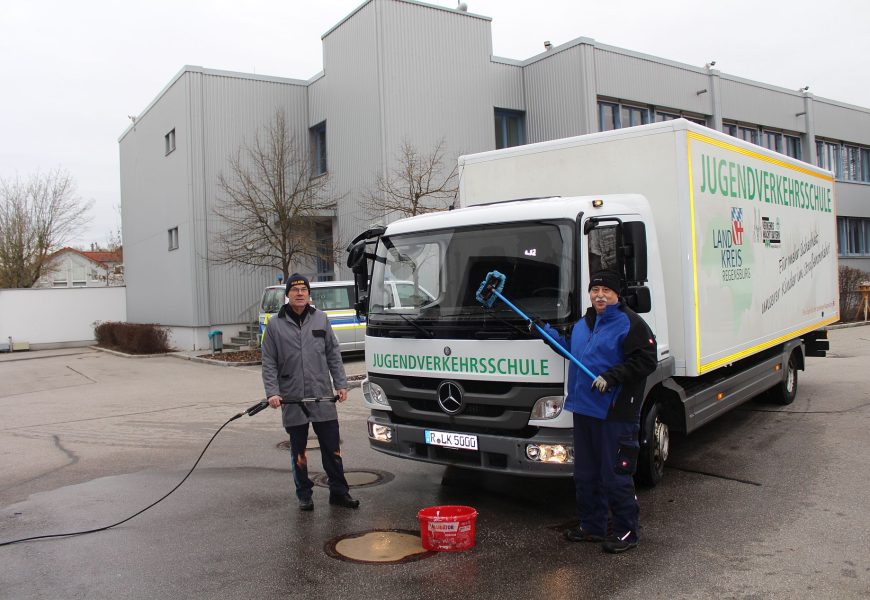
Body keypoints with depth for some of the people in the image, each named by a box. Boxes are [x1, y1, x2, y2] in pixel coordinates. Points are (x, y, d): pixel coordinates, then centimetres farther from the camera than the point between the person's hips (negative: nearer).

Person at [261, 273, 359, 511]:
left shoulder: (321, 319, 6)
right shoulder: (275, 325, 1)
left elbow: (333, 355, 9)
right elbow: (269, 363, 2)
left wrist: (341, 384, 2)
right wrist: (272, 392, -9)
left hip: (323, 397, 1)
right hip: (292, 400, -1)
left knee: (332, 449, 6)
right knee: (299, 451, 10)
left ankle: (339, 492, 18)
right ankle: (304, 495, 23)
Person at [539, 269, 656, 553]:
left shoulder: (630, 324, -9)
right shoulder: (583, 323, 16)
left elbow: (646, 361, -16)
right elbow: (570, 350, 29)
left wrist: (610, 377, -23)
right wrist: (546, 332, 18)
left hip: (616, 415, -8)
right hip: (584, 409, 8)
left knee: (615, 476, -1)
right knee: (586, 474, 16)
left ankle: (626, 532, 14)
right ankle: (592, 526, 30)